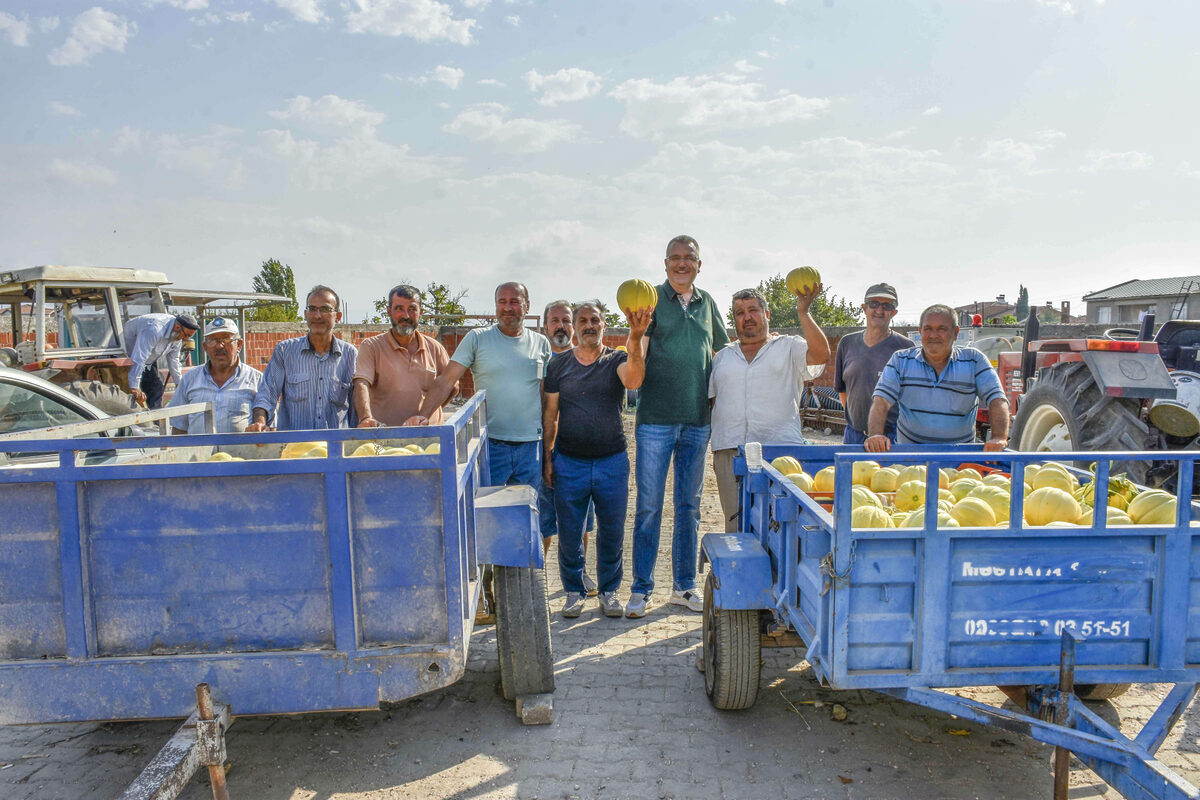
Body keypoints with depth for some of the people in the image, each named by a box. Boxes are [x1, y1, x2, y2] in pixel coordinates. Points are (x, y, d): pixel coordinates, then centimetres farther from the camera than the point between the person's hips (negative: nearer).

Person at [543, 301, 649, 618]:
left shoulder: (617, 360, 1)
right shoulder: (559, 363, 5)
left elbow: (633, 381, -24)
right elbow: (550, 413, 8)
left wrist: (636, 338, -39)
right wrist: (547, 457, 2)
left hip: (612, 461, 0)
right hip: (569, 462, 1)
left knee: (612, 531, 8)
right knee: (569, 532, 7)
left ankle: (609, 591, 26)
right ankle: (574, 591, 25)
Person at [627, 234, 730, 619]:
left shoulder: (706, 302, 12)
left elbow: (724, 350, 23)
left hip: (698, 418, 4)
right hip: (656, 418, -4)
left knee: (689, 505, 11)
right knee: (649, 505, 0)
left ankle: (683, 585, 23)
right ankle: (641, 588, 12)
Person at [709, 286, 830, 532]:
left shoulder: (789, 348, 12)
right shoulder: (722, 357, 21)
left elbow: (821, 354, -8)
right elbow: (712, 401, 18)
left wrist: (803, 312, -11)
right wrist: (715, 451, 9)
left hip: (780, 447, -2)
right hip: (730, 451, 3)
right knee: (736, 525, 0)